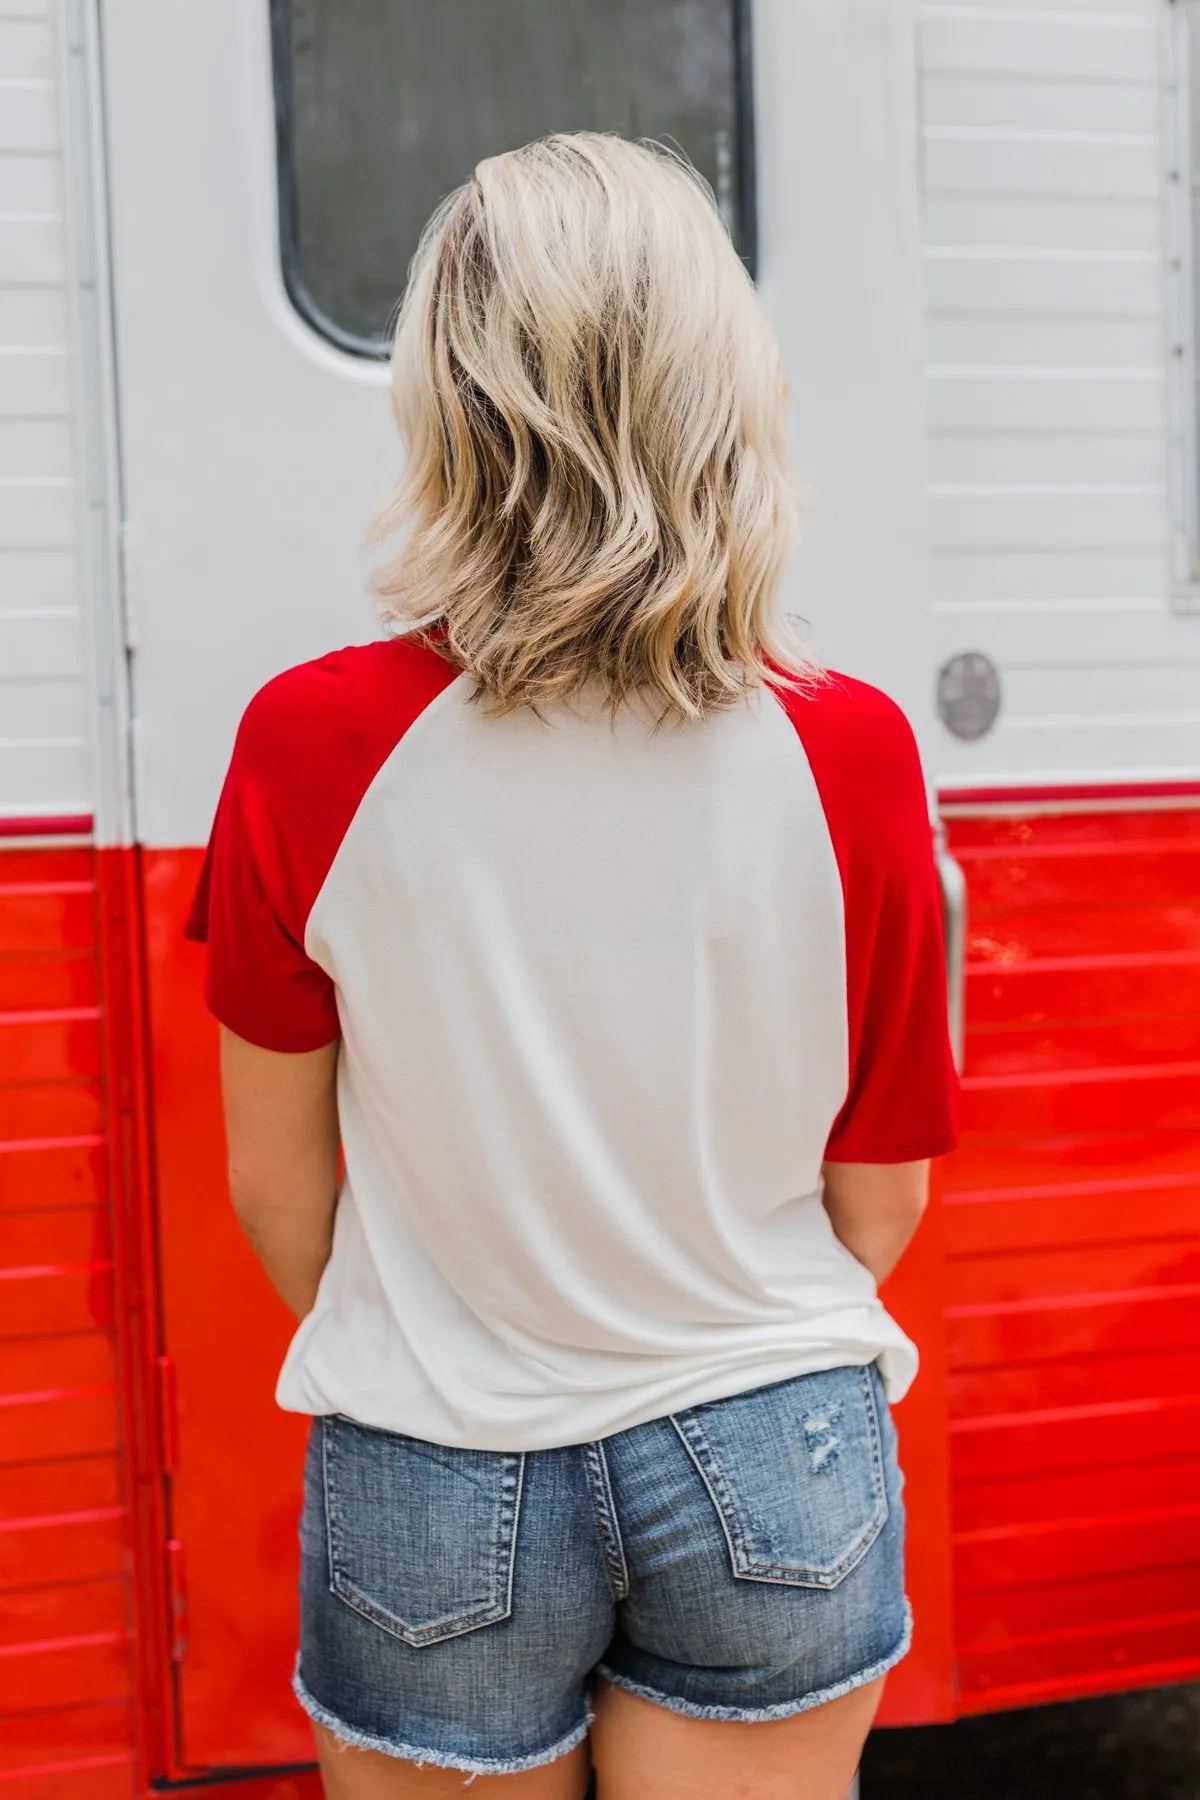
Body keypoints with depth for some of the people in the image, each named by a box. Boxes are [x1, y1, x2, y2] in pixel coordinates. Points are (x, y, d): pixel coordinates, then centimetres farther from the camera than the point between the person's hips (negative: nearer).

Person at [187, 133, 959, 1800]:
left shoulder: (315, 743, -15)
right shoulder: (849, 753, -13)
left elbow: (277, 1185, -3)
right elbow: (881, 1199, -2)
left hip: (438, 1486, 0)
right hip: (779, 1474, 1)